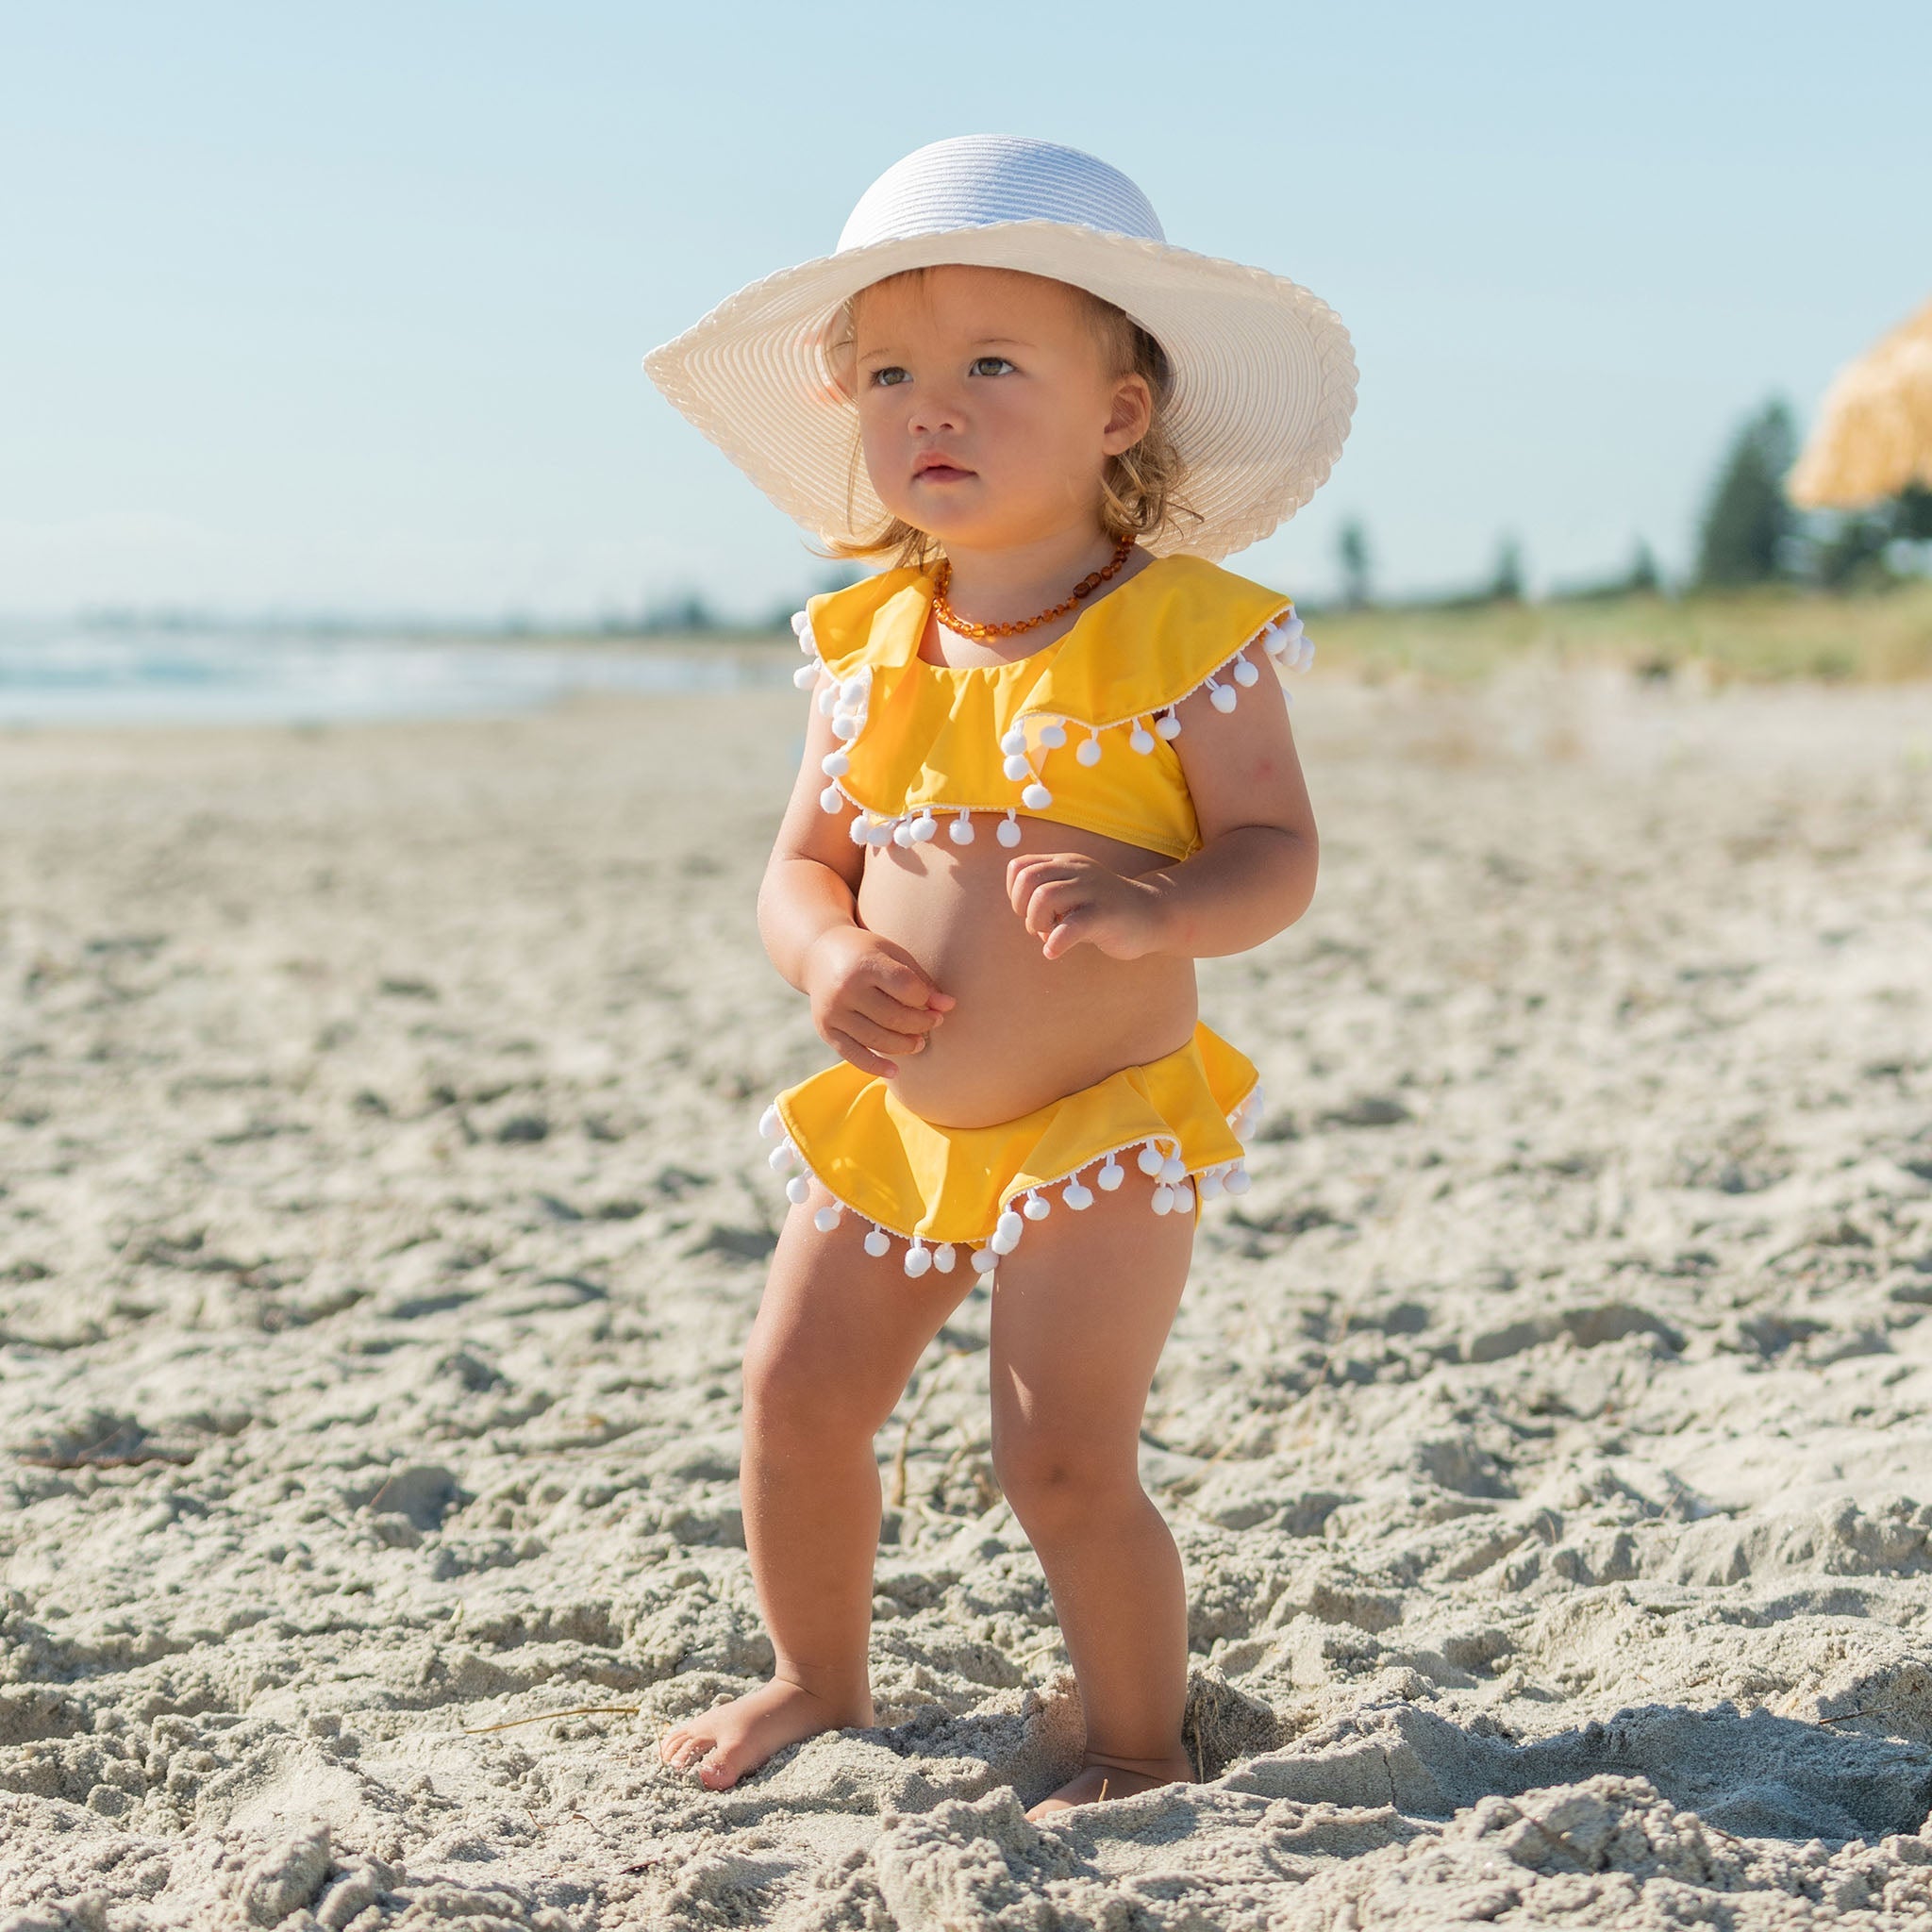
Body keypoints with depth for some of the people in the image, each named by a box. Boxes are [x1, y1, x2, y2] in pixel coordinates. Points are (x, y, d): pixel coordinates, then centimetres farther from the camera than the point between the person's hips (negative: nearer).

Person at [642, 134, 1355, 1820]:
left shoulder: (1183, 634, -13)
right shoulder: (868, 643, 3)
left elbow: (1276, 854, -15)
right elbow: (806, 863, 8)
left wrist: (1150, 910, -35)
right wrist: (829, 958, -15)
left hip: (1102, 1133, -6)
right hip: (890, 1125, 6)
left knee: (1066, 1466, -7)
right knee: (796, 1399, 11)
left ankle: (1144, 1740, 19)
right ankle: (820, 1684, 36)